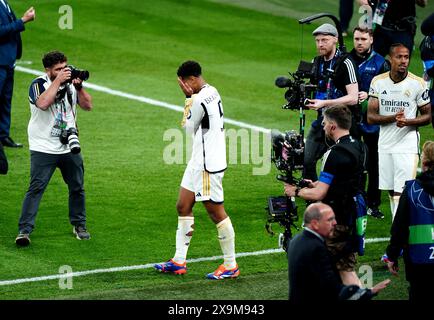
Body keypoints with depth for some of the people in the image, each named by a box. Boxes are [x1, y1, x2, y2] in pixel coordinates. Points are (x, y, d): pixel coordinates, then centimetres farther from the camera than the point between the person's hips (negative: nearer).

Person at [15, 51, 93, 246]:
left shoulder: (71, 83, 7)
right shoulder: (39, 84, -9)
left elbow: (87, 106, 1)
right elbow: (43, 104, -29)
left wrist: (79, 87, -13)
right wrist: (58, 81, -25)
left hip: (69, 147, 5)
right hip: (43, 148, -5)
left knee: (77, 187, 11)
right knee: (36, 187, -13)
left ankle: (79, 225, 28)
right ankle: (24, 230, -14)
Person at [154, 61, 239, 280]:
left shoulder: (200, 100, -21)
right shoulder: (212, 92, 9)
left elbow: (188, 128, -8)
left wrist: (189, 98, -6)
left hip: (208, 165, -11)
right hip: (199, 161, 11)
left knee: (216, 212, -3)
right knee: (183, 206, 13)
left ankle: (230, 266, 5)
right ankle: (179, 261, 18)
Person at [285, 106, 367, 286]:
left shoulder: (335, 154, -19)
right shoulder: (359, 147, 8)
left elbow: (318, 194, -20)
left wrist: (296, 192, -3)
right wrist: (316, 184, 21)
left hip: (336, 220, -9)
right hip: (352, 216, 9)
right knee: (346, 269, 12)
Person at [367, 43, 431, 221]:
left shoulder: (417, 84, -4)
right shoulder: (378, 82, 2)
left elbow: (427, 116, 3)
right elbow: (370, 117, 0)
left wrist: (408, 121, -17)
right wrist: (393, 117, -18)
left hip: (407, 146, -3)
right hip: (385, 145, 3)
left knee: (402, 195, -10)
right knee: (391, 192, 7)